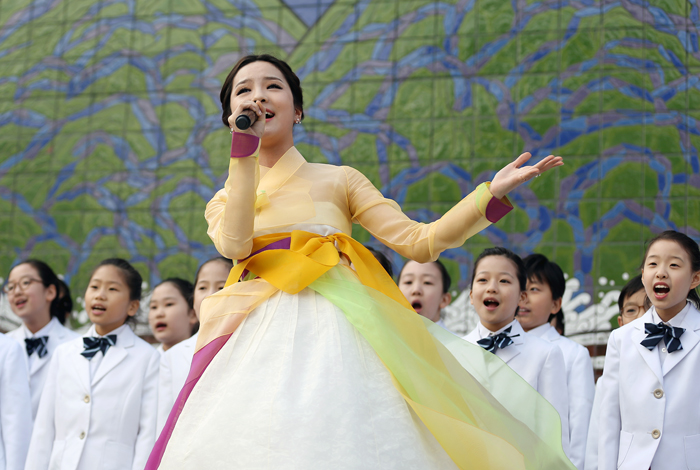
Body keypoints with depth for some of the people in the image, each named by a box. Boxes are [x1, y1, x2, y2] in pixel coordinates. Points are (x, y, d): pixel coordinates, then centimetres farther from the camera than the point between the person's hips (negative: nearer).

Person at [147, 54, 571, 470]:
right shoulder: (223, 202, 20)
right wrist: (245, 143, -4)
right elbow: (234, 244, -5)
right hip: (258, 342, 2)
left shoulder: (339, 179, 15)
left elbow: (420, 242, 6)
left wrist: (493, 192, -5)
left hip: (333, 333, -1)